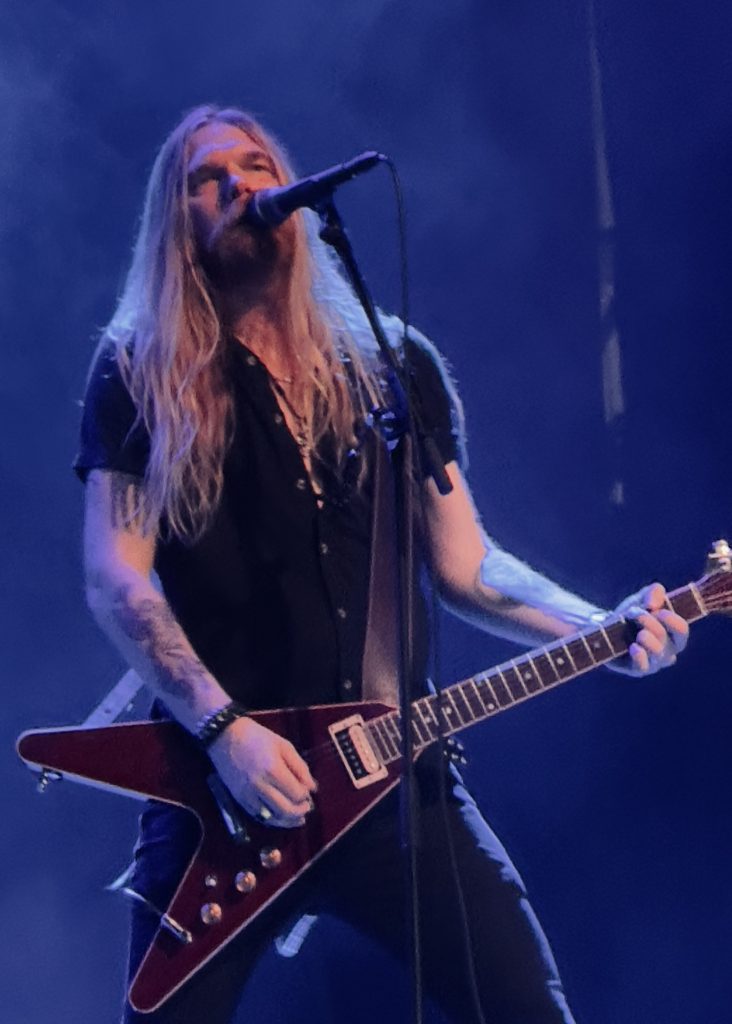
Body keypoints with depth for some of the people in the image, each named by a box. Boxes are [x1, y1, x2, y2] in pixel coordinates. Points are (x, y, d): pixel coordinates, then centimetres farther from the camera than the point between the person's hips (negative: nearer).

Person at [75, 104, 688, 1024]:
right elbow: (115, 579, -4)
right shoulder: (140, 374, 4)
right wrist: (223, 729, -16)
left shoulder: (396, 365, 13)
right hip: (220, 783, -2)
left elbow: (464, 566, 13)